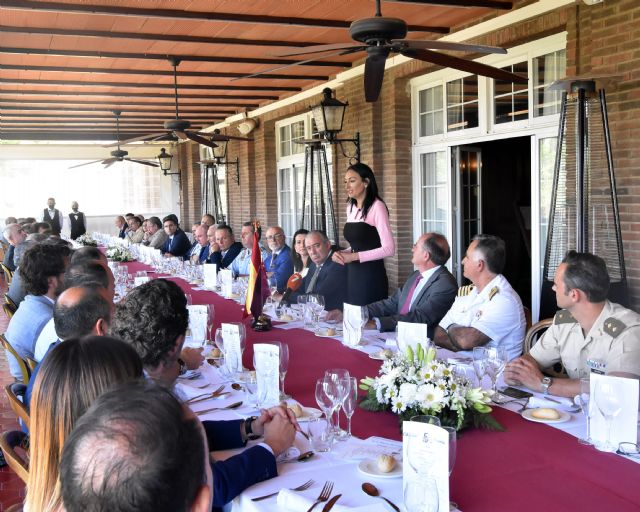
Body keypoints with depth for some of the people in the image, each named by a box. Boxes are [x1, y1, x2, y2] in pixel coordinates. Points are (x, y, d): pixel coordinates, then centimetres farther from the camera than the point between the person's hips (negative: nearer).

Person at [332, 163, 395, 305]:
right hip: (352, 274, 7)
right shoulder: (351, 208, 12)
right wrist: (342, 253, 0)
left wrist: (354, 256, -16)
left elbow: (389, 249, -17)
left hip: (372, 276, -7)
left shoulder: (377, 206, -12)